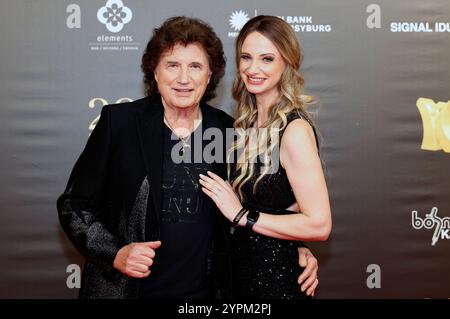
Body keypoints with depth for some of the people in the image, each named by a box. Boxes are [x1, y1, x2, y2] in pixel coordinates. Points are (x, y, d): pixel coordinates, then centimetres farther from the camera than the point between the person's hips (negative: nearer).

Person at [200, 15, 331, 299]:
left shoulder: (294, 129, -21)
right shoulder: (247, 122, 2)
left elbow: (319, 225, -24)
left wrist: (242, 215, -19)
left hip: (276, 275, -7)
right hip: (242, 266, 7)